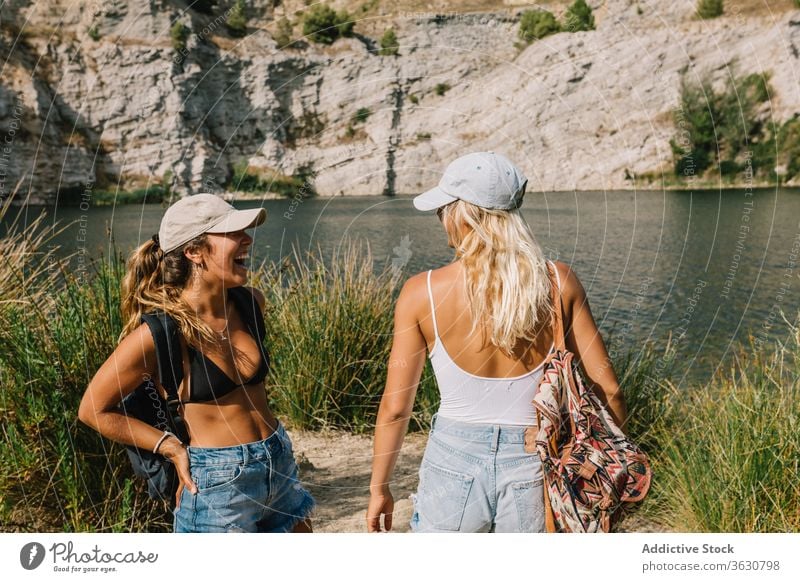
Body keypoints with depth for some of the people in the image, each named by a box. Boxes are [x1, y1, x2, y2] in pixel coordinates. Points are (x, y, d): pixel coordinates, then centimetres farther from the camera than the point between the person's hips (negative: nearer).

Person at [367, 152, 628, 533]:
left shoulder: (422, 292, -9)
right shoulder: (559, 282, -5)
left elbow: (395, 407, -4)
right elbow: (607, 388, -2)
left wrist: (379, 487, 10)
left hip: (453, 466, -1)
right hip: (533, 468, 2)